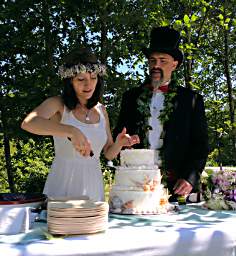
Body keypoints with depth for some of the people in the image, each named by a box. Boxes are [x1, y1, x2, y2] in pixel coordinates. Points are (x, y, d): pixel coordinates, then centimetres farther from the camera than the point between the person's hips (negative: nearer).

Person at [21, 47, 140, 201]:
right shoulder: (58, 104, -7)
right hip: (63, 184, -4)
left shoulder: (101, 110, 8)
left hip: (93, 185, 4)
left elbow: (109, 153, 13)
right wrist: (71, 131, -39)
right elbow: (28, 123, -28)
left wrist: (119, 143, -10)